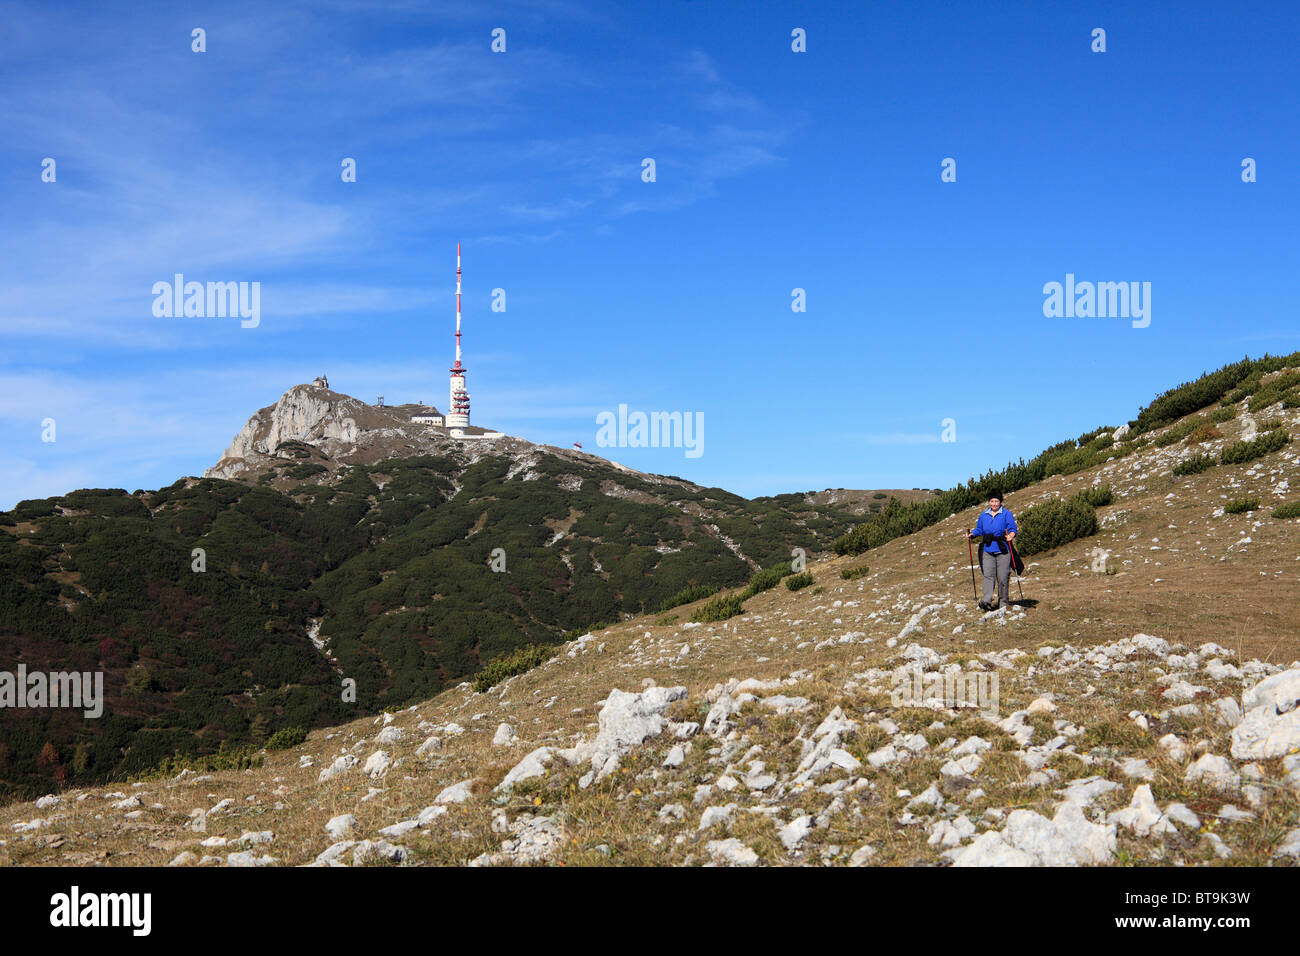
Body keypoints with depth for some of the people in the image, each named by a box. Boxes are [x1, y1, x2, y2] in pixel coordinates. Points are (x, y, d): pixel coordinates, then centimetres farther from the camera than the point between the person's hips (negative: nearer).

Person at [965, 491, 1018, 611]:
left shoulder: (1007, 514, 2)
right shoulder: (984, 516, 14)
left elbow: (1013, 529, -3)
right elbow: (979, 530, 19)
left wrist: (1010, 536, -24)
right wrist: (972, 533, -1)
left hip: (1002, 550, -3)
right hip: (988, 550, 3)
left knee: (1002, 577, -1)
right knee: (988, 575, -10)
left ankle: (1003, 603, 12)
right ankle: (987, 601, -18)